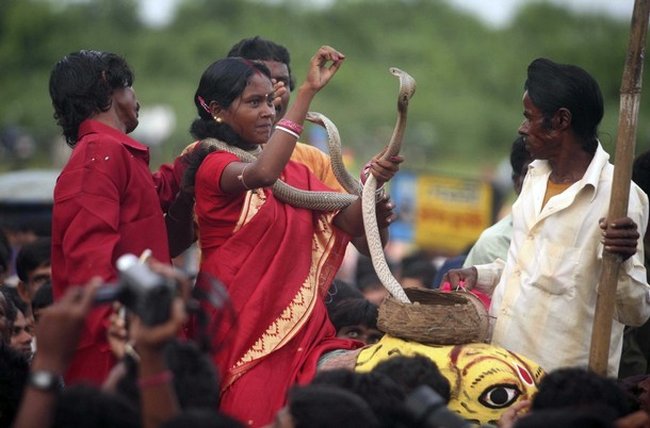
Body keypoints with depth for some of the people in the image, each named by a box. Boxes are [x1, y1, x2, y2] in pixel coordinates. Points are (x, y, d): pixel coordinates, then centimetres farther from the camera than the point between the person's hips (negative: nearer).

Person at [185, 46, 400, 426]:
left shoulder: (294, 173, 16)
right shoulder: (213, 166, -5)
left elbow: (350, 223, 6)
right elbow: (262, 174, -27)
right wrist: (308, 91, -27)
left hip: (300, 327, 6)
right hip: (244, 330, -6)